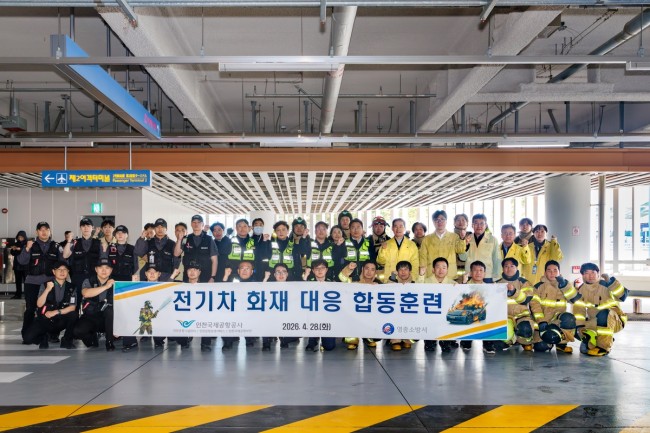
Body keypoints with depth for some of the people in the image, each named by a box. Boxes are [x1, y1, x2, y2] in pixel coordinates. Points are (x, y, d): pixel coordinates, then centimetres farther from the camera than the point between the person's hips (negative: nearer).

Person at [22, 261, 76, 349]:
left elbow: (72, 307, -10)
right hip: (45, 319, -1)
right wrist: (48, 289, -26)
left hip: (60, 321, 1)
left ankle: (66, 340, -5)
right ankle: (43, 337, 14)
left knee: (73, 314, -30)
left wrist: (56, 312, -22)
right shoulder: (46, 285, -5)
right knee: (28, 338, -23)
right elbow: (39, 304, -14)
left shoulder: (71, 287, -1)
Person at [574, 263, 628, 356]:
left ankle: (604, 347, -25)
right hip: (595, 323, 5)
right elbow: (579, 309, -6)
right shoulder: (581, 290, -3)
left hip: (615, 321, -5)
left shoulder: (606, 285, -15)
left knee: (603, 314, -35)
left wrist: (613, 282, -41)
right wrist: (580, 326, -16)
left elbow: (622, 296, -29)